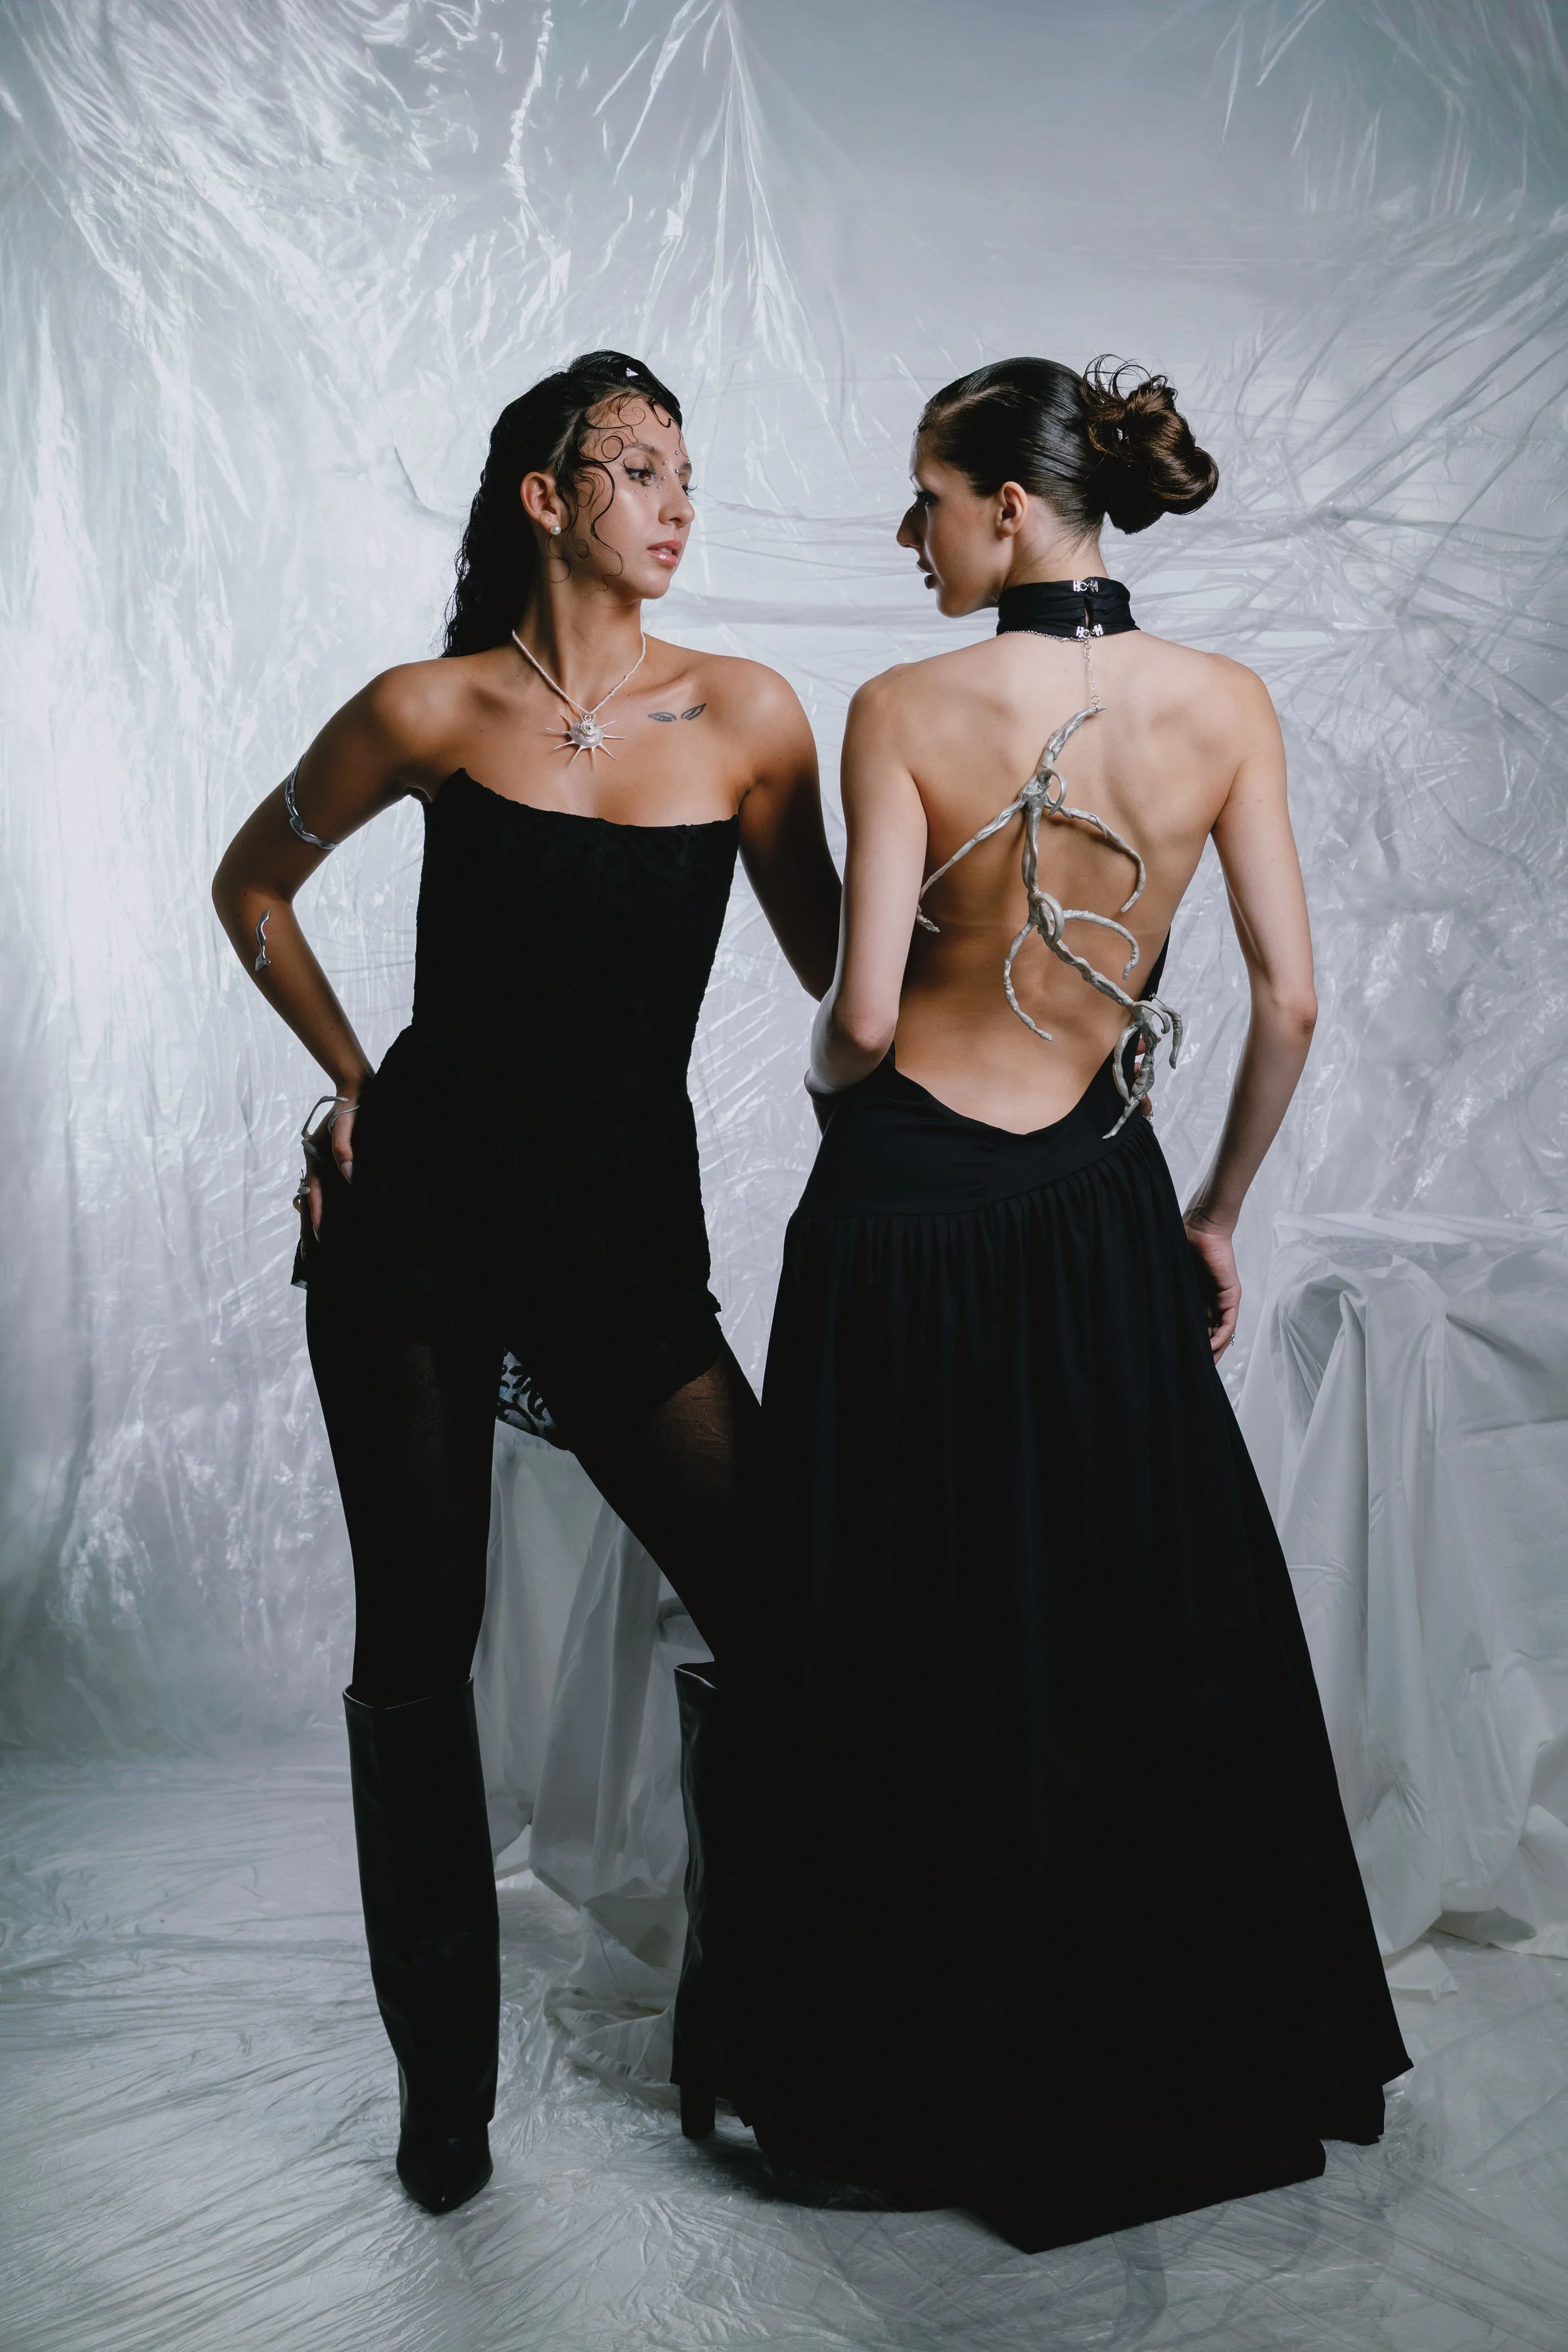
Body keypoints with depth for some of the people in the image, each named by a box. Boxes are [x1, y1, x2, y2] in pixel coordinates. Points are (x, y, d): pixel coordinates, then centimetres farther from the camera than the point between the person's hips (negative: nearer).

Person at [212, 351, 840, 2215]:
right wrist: (349, 1075, 6)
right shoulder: (433, 712, -3)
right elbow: (252, 882, 12)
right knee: (416, 1651, 8)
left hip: (626, 1225, 1)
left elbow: (835, 961, 7)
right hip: (416, 1217, 0)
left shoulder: (745, 716, -1)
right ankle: (443, 2076, 28)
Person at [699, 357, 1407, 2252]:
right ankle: (1207, 2062, 35)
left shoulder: (905, 712, -11)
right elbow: (1290, 1000, -3)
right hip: (1103, 1202, 3)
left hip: (910, 1202, -3)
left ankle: (932, 2084, 28)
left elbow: (862, 1019, -15)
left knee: (914, 1650, 11)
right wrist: (1220, 1213, 9)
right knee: (1158, 1636, 17)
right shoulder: (1225, 706, -3)